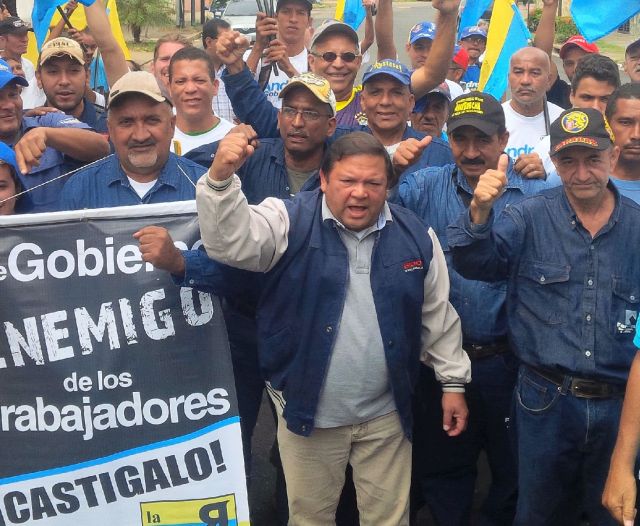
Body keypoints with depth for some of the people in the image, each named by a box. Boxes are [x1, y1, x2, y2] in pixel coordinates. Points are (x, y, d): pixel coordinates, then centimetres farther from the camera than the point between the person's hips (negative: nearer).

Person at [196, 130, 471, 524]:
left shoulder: (415, 235, -1)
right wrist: (221, 179, -42)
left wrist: (453, 381, 6)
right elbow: (231, 242, -26)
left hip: (386, 413, 2)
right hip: (309, 409, -2)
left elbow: (438, 315, 6)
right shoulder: (291, 221, -9)